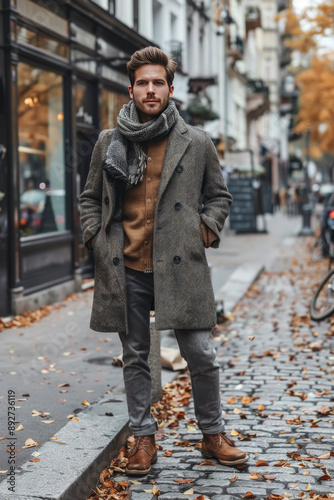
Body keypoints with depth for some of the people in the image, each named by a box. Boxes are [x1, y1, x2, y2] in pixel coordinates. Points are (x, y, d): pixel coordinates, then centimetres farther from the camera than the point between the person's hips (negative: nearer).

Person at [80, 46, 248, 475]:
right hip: (126, 269, 2)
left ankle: (213, 434, 20)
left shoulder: (196, 143, 3)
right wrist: (96, 239, 4)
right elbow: (90, 198, 17)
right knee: (135, 357, 10)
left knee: (200, 355, 0)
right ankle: (143, 438, 23)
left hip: (180, 267, -1)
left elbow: (218, 195, 15)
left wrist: (206, 230, 0)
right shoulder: (109, 142, 7)